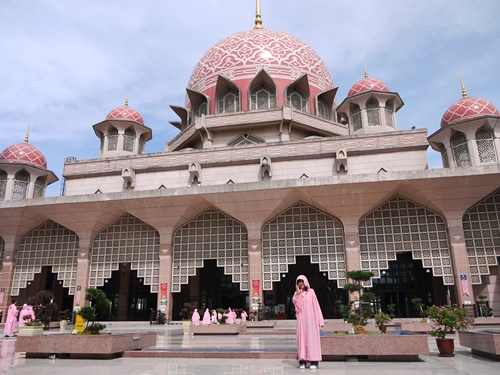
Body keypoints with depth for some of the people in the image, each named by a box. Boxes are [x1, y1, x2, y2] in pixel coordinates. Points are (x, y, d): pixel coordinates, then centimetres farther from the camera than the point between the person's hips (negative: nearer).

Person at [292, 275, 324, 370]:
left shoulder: (311, 292, 5)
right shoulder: (297, 294, 13)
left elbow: (316, 306, 2)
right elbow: (295, 303, -4)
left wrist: (319, 320, -3)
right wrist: (298, 292, -6)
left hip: (310, 318, -2)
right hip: (301, 318, 2)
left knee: (311, 338, -3)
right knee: (302, 337, -1)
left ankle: (314, 361, -3)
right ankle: (302, 360, 1)